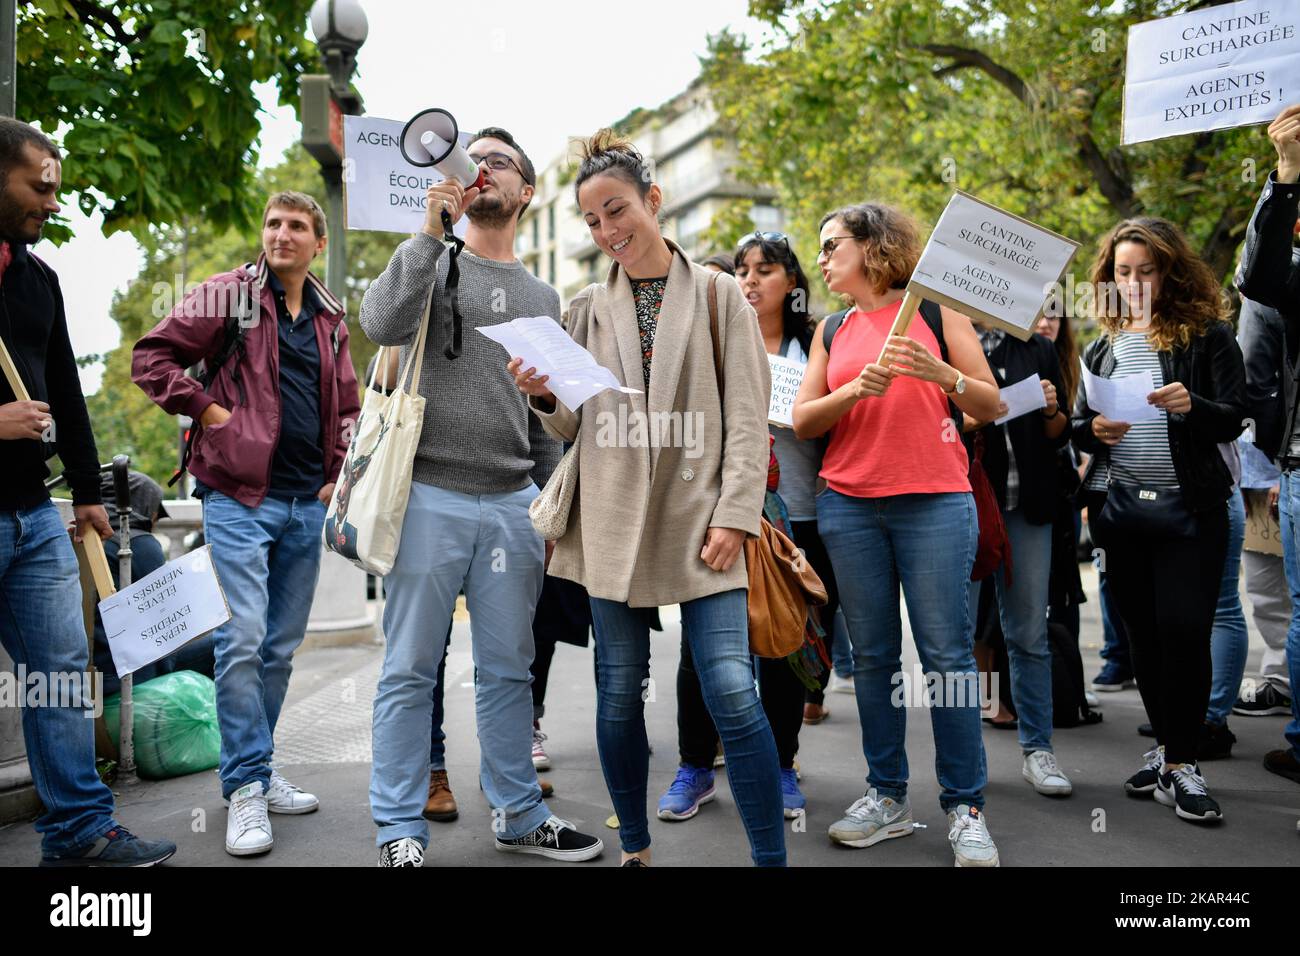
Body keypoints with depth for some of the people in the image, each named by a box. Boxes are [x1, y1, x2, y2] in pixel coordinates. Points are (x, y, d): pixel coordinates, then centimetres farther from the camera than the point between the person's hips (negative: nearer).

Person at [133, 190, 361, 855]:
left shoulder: (329, 318, 15)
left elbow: (346, 405, 23)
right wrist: (211, 412, -11)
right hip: (239, 496, -5)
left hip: (306, 503, 5)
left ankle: (255, 769, 25)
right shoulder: (229, 294, -1)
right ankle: (246, 788, 2)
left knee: (281, 647, 11)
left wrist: (338, 474, 12)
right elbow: (151, 357, -5)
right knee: (242, 639, -10)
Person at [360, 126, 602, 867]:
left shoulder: (543, 297, 16)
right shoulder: (432, 262, 6)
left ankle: (519, 813, 25)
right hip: (430, 496, -3)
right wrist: (433, 229, -16)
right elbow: (383, 323, -16)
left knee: (508, 669, 11)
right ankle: (401, 829, 15)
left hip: (513, 504, 3)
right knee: (411, 669, 3)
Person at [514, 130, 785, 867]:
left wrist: (735, 516, -10)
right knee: (620, 695, 8)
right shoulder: (588, 310, 12)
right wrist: (545, 399, -9)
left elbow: (748, 418, -1)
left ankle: (772, 857, 3)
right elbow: (576, 427, 12)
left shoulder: (719, 295, 5)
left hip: (700, 521, -2)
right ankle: (635, 849, 26)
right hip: (613, 525, 3)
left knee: (733, 691, -11)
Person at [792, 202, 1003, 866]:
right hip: (849, 506, 4)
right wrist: (855, 390, -11)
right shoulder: (832, 331, 16)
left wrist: (943, 374, -15)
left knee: (946, 653, -4)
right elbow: (802, 421, 6)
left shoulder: (934, 310, 5)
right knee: (872, 654, 5)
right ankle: (887, 799, 16)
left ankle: (965, 808, 7)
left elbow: (991, 407, 3)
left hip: (935, 501, -3)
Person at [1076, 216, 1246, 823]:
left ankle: (1180, 763, 5)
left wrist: (1191, 406, -24)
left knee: (1184, 630, -7)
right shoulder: (1103, 346, 12)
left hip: (1189, 507, -3)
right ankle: (1167, 747, 24)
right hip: (1119, 508, 4)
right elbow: (1076, 425, 14)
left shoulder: (1207, 335, 1)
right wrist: (1094, 429, -9)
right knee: (1143, 632, 9)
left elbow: (1233, 419, -4)